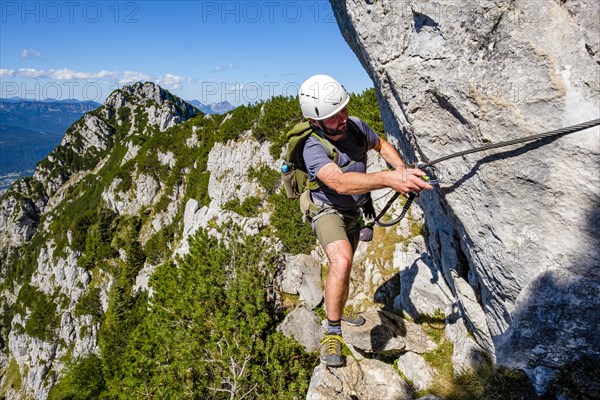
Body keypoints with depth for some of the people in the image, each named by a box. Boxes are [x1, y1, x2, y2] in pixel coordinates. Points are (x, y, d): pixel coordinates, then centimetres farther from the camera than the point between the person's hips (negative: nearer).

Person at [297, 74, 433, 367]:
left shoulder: (355, 126, -12)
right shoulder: (314, 148, -30)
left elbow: (381, 145, 7)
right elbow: (339, 182, -47)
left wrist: (402, 169, -12)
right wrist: (388, 179, -60)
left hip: (353, 211, 6)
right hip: (328, 210, -6)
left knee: (343, 267, 22)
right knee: (341, 261, -33)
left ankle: (340, 315, 47)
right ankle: (332, 333, -16)